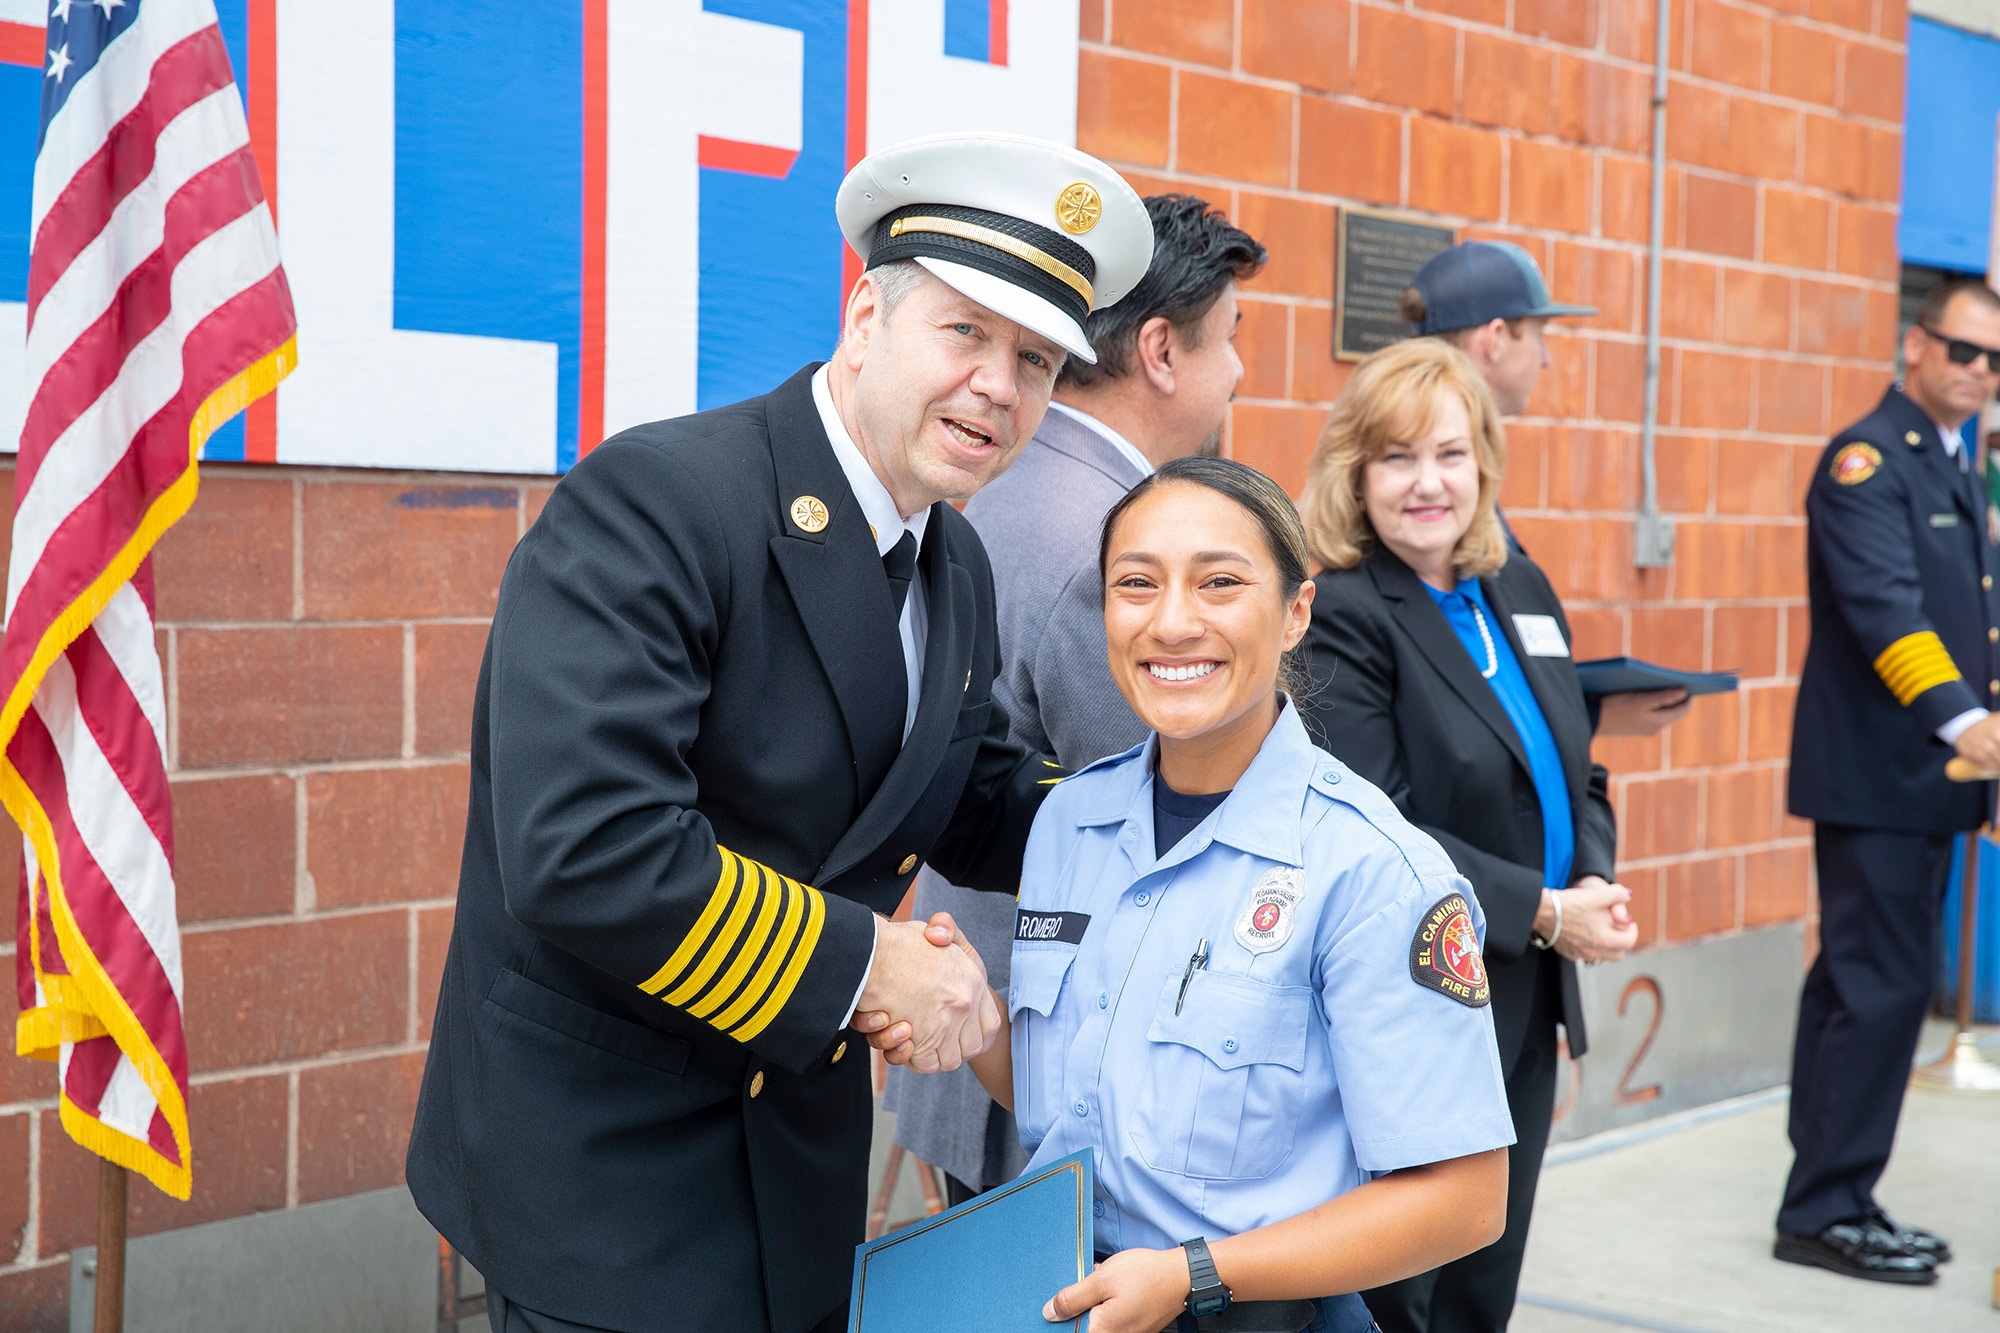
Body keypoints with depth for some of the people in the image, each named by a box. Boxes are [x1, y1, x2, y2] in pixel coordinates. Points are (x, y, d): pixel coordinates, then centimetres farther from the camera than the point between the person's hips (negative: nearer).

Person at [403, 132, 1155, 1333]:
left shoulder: (956, 569, 5)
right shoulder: (657, 502, -22)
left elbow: (973, 807, 17)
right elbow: (583, 850, -32)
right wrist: (862, 965, -23)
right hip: (609, 1159, -8)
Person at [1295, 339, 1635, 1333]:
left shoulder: (1522, 593, 10)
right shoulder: (1338, 618, -14)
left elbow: (1577, 776, 17)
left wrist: (1596, 883, -3)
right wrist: (1545, 912, -19)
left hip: (1528, 1007, 8)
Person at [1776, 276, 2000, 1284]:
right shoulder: (1865, 461, -10)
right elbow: (1885, 605, -24)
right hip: (1873, 772, -9)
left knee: (1855, 982, 12)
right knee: (1882, 984, -8)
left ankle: (1830, 1203, 19)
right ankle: (1824, 1211, 1)